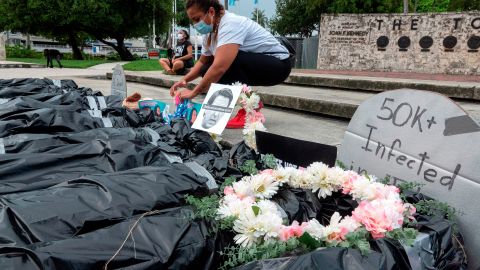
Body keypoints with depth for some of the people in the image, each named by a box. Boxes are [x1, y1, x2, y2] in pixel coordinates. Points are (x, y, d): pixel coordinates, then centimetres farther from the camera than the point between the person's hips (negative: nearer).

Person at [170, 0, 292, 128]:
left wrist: (194, 92, -29)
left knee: (227, 61, -32)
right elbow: (202, 62, 12)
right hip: (253, 66, 9)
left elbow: (220, 67, -37)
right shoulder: (210, 32, 2)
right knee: (207, 71, -4)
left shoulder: (230, 24, -26)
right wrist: (184, 80, -5)